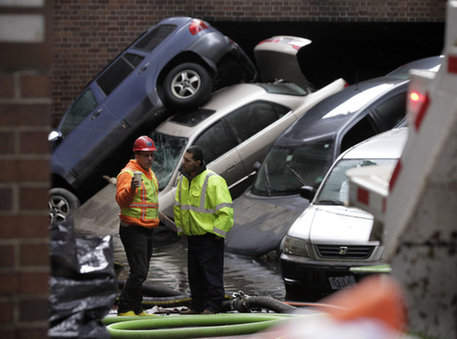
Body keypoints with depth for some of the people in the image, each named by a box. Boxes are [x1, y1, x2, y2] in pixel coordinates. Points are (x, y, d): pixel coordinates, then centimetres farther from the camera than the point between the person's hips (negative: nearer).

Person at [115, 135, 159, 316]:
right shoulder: (128, 173, -14)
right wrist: (131, 188, -44)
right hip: (133, 230, -9)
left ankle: (136, 309, 18)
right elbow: (121, 199, -26)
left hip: (147, 230, 9)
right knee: (139, 272, -15)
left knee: (141, 272, 12)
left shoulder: (150, 173, 15)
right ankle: (124, 309, -9)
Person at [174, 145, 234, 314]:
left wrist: (216, 233, -17)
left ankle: (213, 306, 0)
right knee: (195, 274, 11)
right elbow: (178, 207, 21)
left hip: (210, 237, -8)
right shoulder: (183, 180, 7)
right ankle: (197, 305, 19)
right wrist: (181, 229, 16)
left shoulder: (213, 181, -17)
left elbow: (226, 210, -18)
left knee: (211, 273, -5)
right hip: (192, 237, 8)